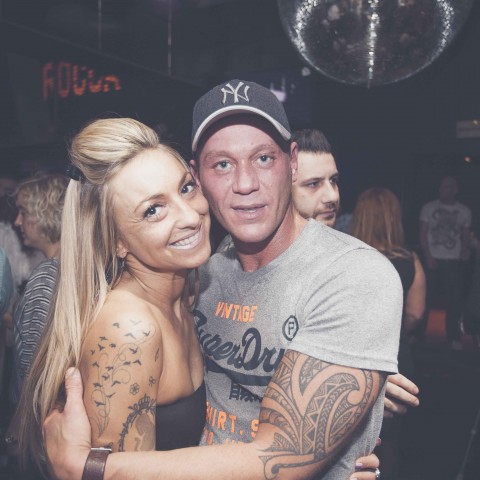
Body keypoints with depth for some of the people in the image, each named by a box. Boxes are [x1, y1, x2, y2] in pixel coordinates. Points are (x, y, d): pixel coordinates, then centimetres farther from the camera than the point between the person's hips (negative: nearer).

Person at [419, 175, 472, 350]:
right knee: (425, 298, 1)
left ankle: (453, 336, 14)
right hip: (432, 260, -1)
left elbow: (465, 236, 12)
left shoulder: (465, 211, 7)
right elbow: (423, 234, 0)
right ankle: (417, 332, 13)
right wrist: (428, 256, -9)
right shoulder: (428, 208, 2)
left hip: (453, 262, 1)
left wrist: (464, 251, -8)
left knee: (454, 300, 2)